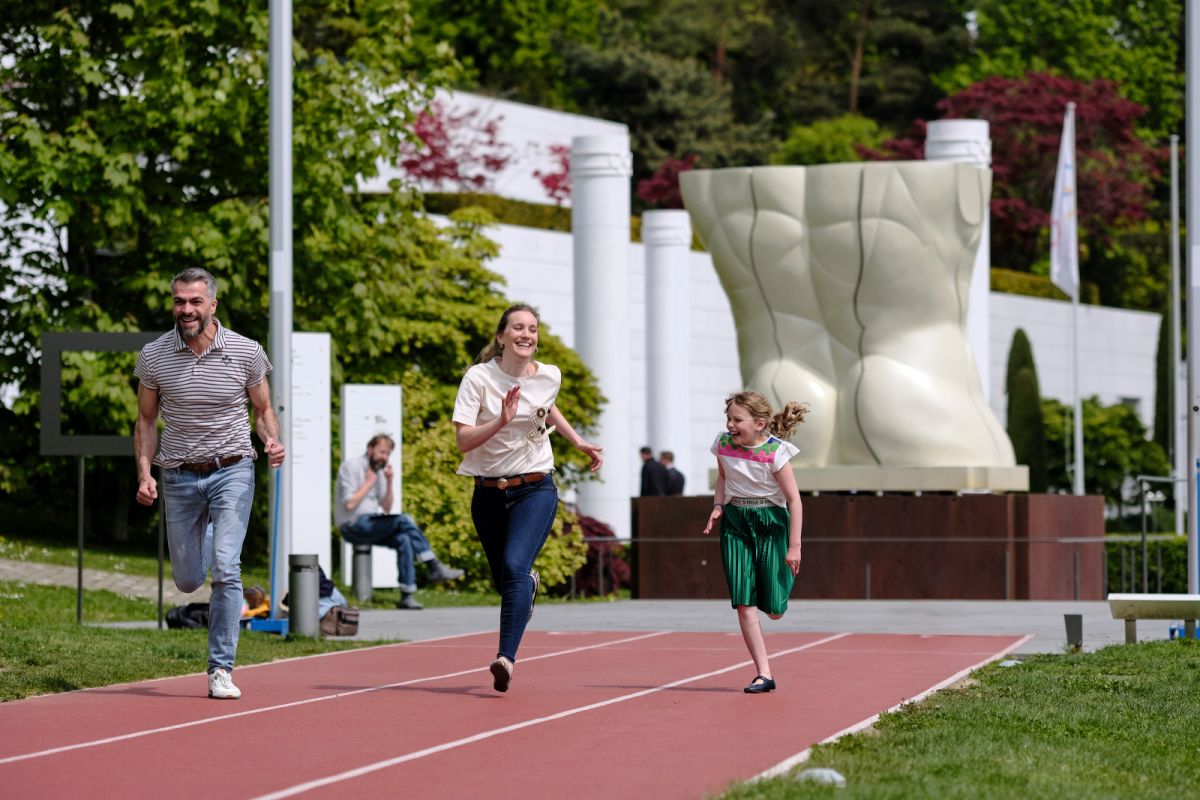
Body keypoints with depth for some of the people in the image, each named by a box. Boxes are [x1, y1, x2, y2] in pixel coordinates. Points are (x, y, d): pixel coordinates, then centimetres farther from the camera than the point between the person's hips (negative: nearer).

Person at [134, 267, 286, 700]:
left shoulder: (246, 352, -5)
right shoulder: (154, 356, -3)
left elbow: (263, 409, 7)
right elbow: (146, 420, 7)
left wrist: (273, 441, -14)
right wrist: (144, 472, -6)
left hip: (232, 470, -2)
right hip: (179, 475, 2)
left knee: (225, 570, -16)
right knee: (187, 580, 8)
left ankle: (221, 669, -9)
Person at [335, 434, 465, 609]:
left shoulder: (379, 470, 16)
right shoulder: (351, 466, -7)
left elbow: (386, 509, 11)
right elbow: (349, 503, -19)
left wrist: (389, 482, -1)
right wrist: (369, 482, -11)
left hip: (371, 525, 8)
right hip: (353, 526, -8)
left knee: (404, 540, -21)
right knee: (404, 520, -23)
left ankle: (407, 597, -25)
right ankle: (434, 568, -18)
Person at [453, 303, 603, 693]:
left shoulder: (550, 377, 0)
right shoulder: (479, 377, -9)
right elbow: (463, 440, -15)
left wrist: (578, 441, 22)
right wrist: (501, 421, -28)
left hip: (536, 489, -1)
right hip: (489, 493, 1)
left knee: (515, 568, -22)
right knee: (502, 579, 15)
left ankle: (506, 658, -31)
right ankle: (529, 585, 54)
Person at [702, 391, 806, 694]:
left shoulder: (775, 452, -17)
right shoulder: (724, 444, -5)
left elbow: (794, 499, -13)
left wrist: (794, 546, -14)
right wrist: (718, 505, -1)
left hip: (770, 522, -3)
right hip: (735, 523, 3)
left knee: (774, 609, -1)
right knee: (743, 604, -8)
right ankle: (764, 674, -4)